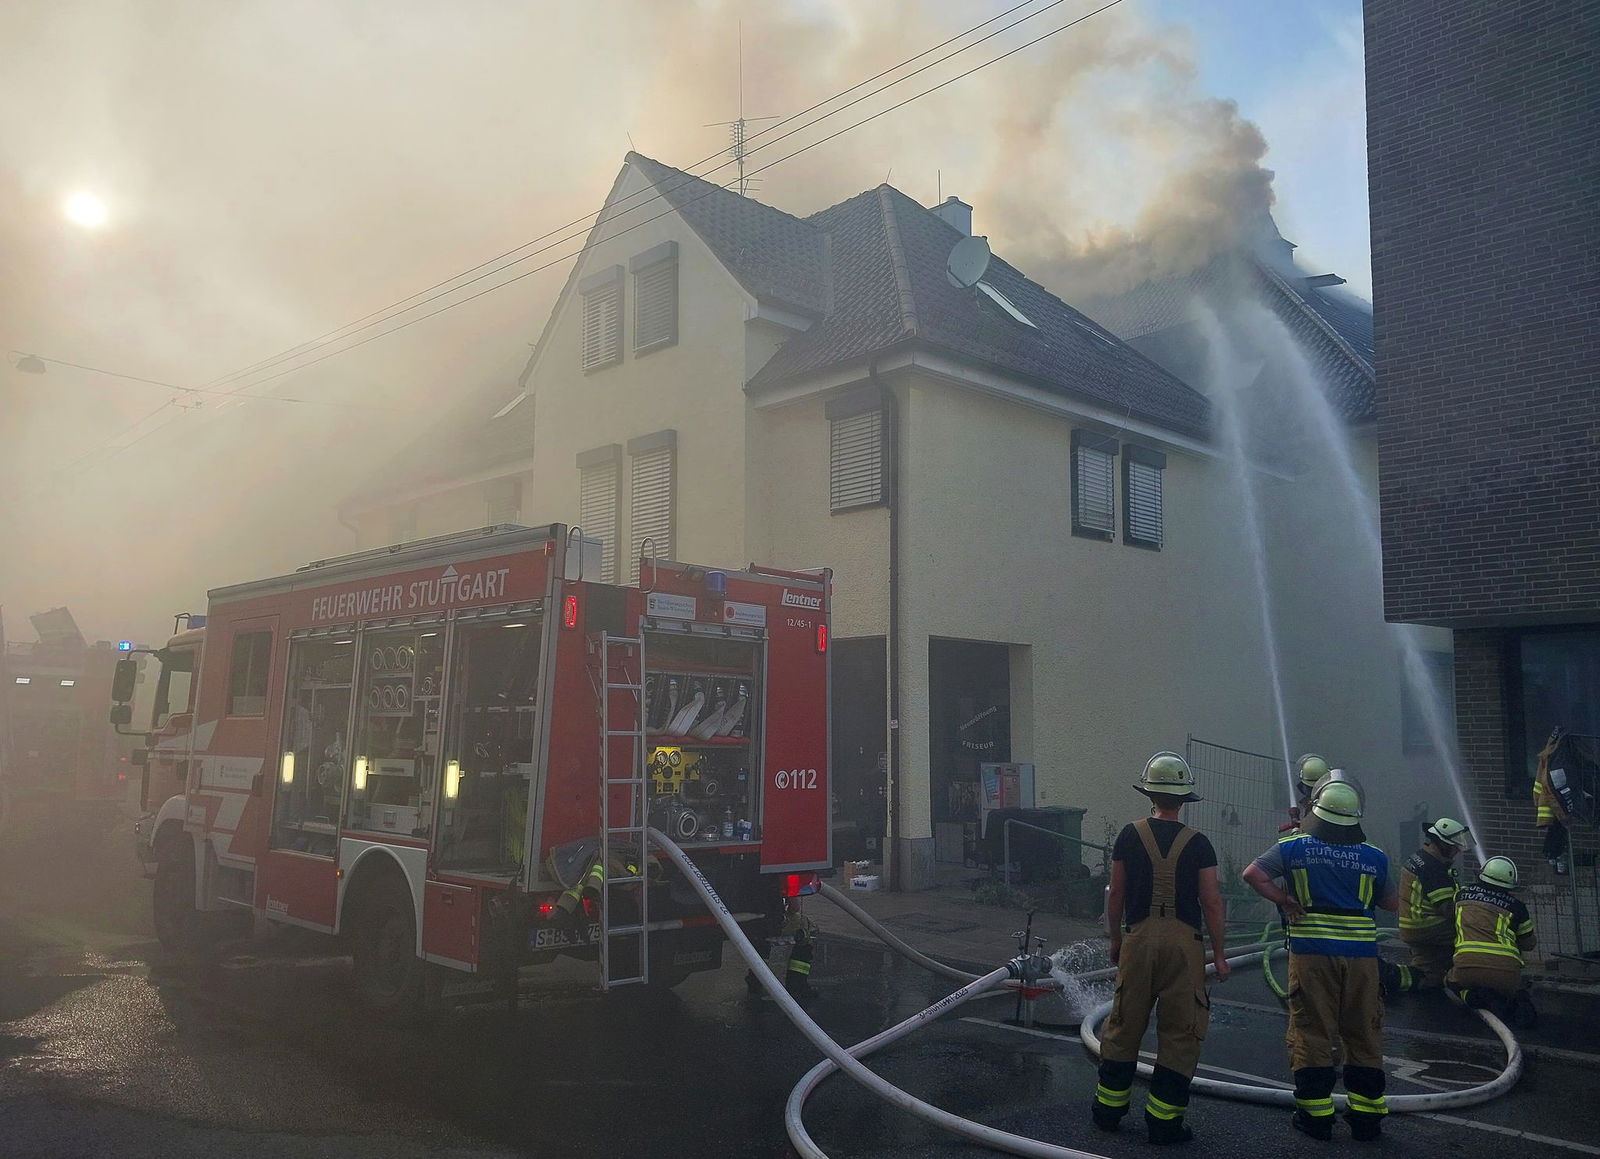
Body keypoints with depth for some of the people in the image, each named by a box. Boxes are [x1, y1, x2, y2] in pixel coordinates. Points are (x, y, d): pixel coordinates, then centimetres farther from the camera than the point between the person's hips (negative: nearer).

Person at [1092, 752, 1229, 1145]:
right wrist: (1219, 953, 5)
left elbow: (1116, 895, 5)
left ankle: (1108, 1108, 22)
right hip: (1184, 941, -1)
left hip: (1138, 937, 2)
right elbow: (1211, 902, -3)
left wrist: (1115, 939, 17)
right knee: (1180, 1032, 7)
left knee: (1125, 1024, 13)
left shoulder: (1130, 835, 1)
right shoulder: (1197, 843, -2)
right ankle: (1163, 1120, 9)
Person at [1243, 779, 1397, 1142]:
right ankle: (1367, 1116, 17)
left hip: (1311, 951, -2)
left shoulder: (1294, 847, -1)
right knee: (1363, 1034, 12)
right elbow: (1392, 904, 15)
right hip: (1361, 953, 2)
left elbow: (1253, 874, -11)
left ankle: (1316, 1114, 8)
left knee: (1312, 1032, 5)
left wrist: (1284, 900, -1)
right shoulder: (1374, 856, 4)